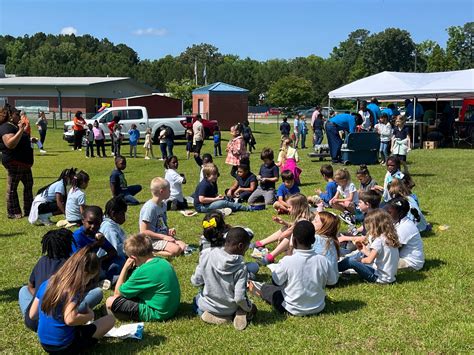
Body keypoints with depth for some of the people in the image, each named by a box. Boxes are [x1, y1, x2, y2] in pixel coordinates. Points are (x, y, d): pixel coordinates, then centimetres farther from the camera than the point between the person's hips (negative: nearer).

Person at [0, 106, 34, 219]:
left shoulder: (14, 126, 16)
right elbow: (10, 144, -32)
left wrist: (24, 130, 19)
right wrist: (20, 130, -30)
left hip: (24, 163, 10)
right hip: (14, 163, -10)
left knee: (29, 185, 15)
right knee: (12, 188, 1)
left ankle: (29, 210, 25)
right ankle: (12, 213, 9)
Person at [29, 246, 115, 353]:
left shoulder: (46, 284, 0)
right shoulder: (73, 291, -22)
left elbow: (32, 315, 6)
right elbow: (70, 319, -36)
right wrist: (89, 316, -16)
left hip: (45, 344, 7)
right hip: (64, 347, -7)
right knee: (110, 319, 1)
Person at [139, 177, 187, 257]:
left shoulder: (163, 204, 9)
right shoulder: (149, 207, -19)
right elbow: (143, 231, -22)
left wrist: (169, 230, 4)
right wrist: (163, 237, -21)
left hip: (164, 236, 9)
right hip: (153, 240, -9)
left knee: (184, 247, -9)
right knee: (176, 250, -27)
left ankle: (154, 251, -4)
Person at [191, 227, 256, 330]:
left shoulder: (207, 255, -18)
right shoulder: (240, 268, -24)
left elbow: (196, 282, -9)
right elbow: (240, 298, -23)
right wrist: (250, 308, -4)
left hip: (207, 306, 1)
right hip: (229, 309, -1)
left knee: (197, 300, 35)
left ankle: (210, 314, 4)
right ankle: (240, 314, -1)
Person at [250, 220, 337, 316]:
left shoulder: (287, 261, -24)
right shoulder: (322, 261, -16)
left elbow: (276, 282, -9)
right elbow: (333, 281, 0)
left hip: (293, 309, -3)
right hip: (318, 308, 3)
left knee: (265, 287, 17)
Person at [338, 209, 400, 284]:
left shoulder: (379, 240, -19)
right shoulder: (390, 238, 7)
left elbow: (369, 260, -24)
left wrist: (360, 260, -5)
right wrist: (365, 250, 17)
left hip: (381, 278, -9)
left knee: (351, 261, -11)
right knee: (361, 254, 17)